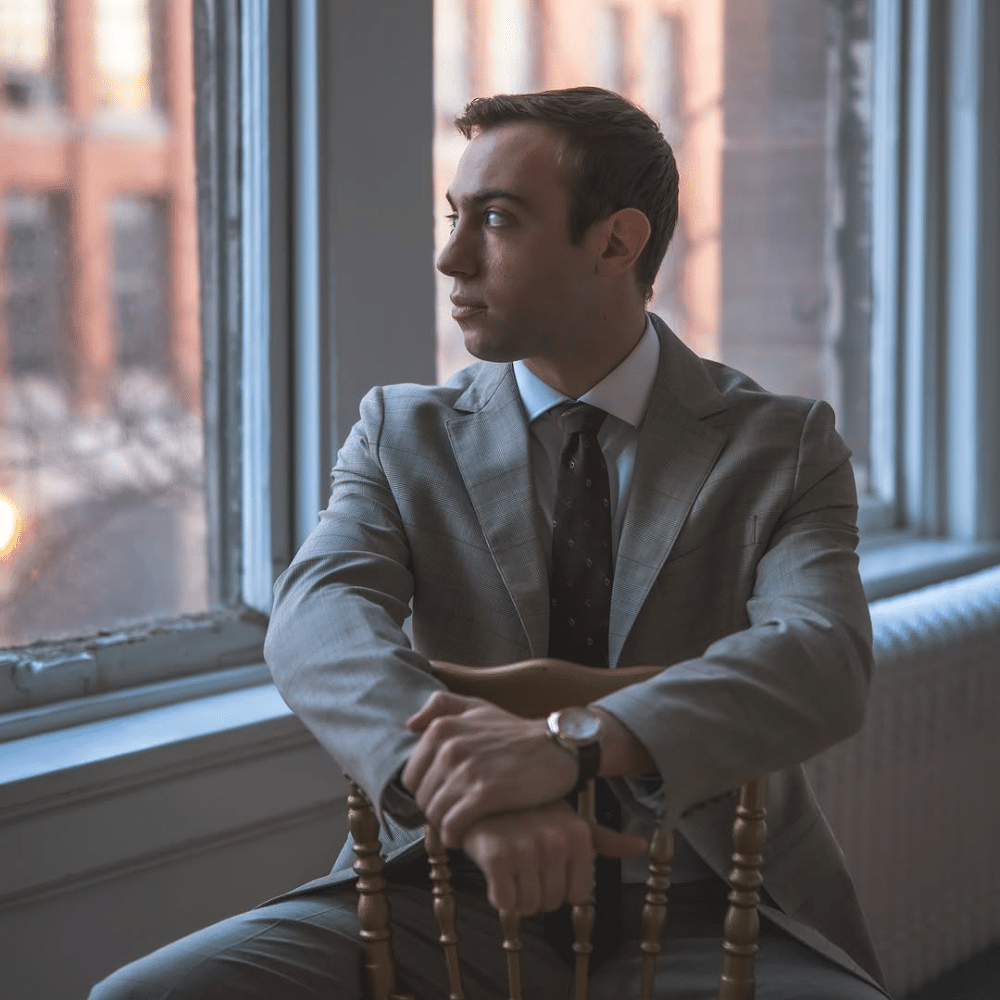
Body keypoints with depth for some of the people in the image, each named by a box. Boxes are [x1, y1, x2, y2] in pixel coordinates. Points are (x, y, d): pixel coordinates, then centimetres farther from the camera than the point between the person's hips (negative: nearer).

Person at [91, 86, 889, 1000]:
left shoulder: (784, 446, 1)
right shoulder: (404, 433, 6)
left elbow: (825, 658, -18)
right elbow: (317, 622, -13)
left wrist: (575, 743, -36)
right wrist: (468, 787, -34)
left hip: (706, 920, -1)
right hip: (457, 904, 1)